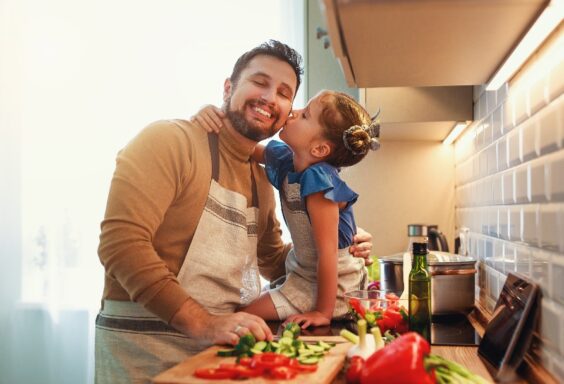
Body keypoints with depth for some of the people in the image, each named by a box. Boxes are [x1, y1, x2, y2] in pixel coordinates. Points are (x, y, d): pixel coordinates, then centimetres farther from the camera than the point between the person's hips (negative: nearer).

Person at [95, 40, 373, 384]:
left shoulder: (262, 181, 10)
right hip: (147, 351, -6)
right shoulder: (170, 140, -12)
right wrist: (202, 323, -26)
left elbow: (271, 261, 22)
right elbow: (121, 241, -21)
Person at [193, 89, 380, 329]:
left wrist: (323, 313, -23)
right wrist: (213, 115, -14)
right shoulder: (283, 157, -8)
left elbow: (328, 251, -28)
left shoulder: (317, 179, -30)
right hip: (304, 273, 8)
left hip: (332, 283, -8)